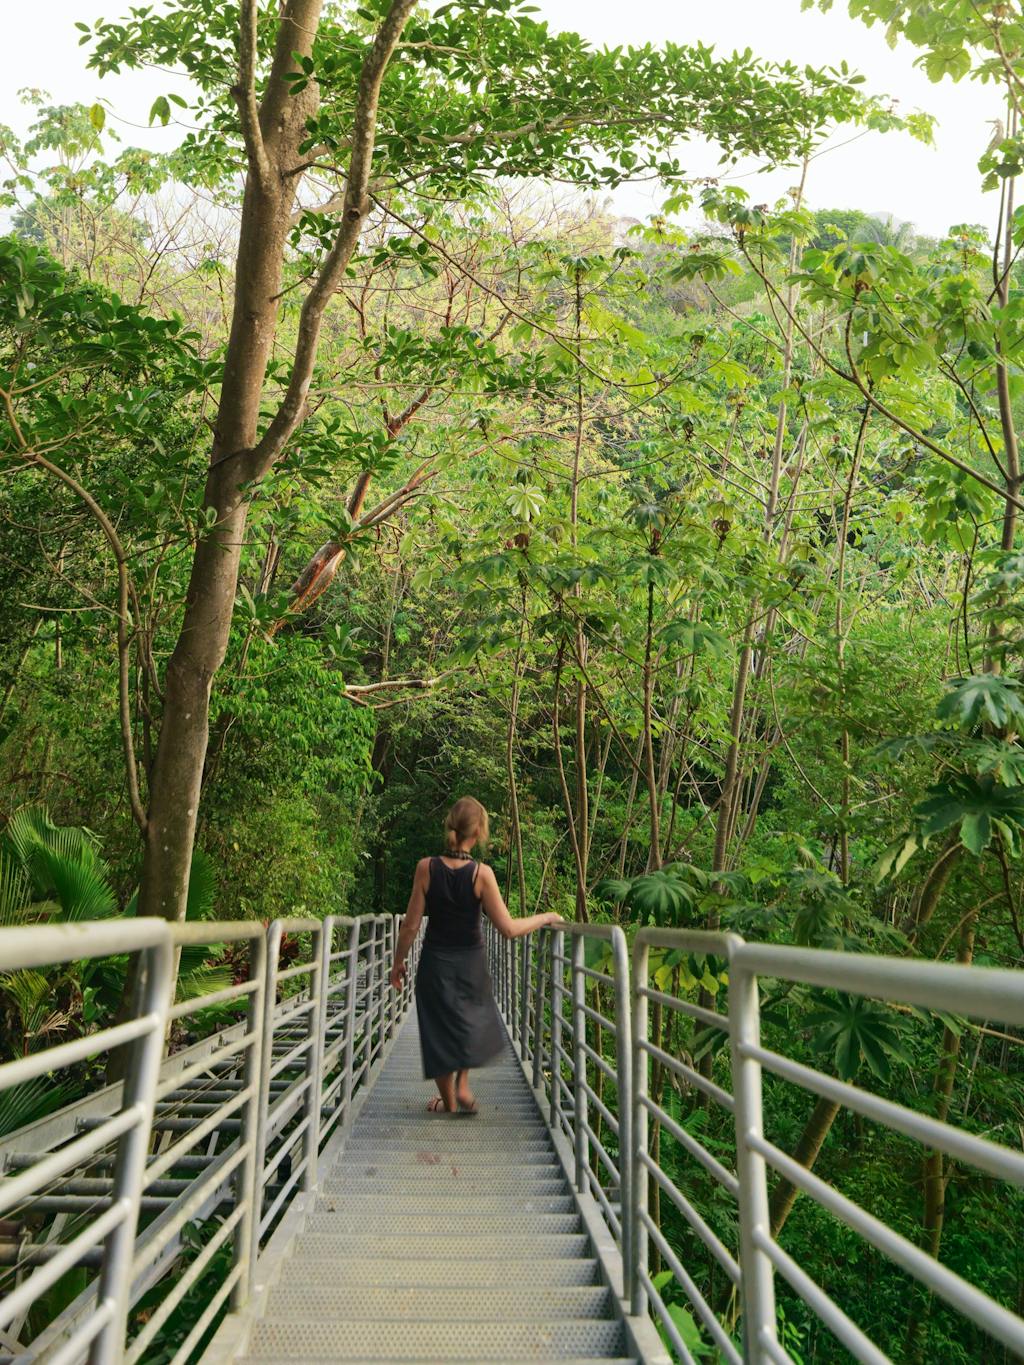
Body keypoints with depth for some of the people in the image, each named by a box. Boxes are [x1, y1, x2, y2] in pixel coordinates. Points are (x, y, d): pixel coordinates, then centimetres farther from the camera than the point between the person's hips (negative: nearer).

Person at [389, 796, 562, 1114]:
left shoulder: (426, 868, -13)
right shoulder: (481, 873, -18)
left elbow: (411, 925, -8)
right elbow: (508, 928, -17)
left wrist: (398, 962, 7)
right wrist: (545, 918, -2)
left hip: (435, 963, 0)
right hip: (471, 964, 0)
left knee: (440, 1027, 17)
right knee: (471, 1020, 28)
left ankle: (448, 1101, 29)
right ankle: (462, 1085, 17)